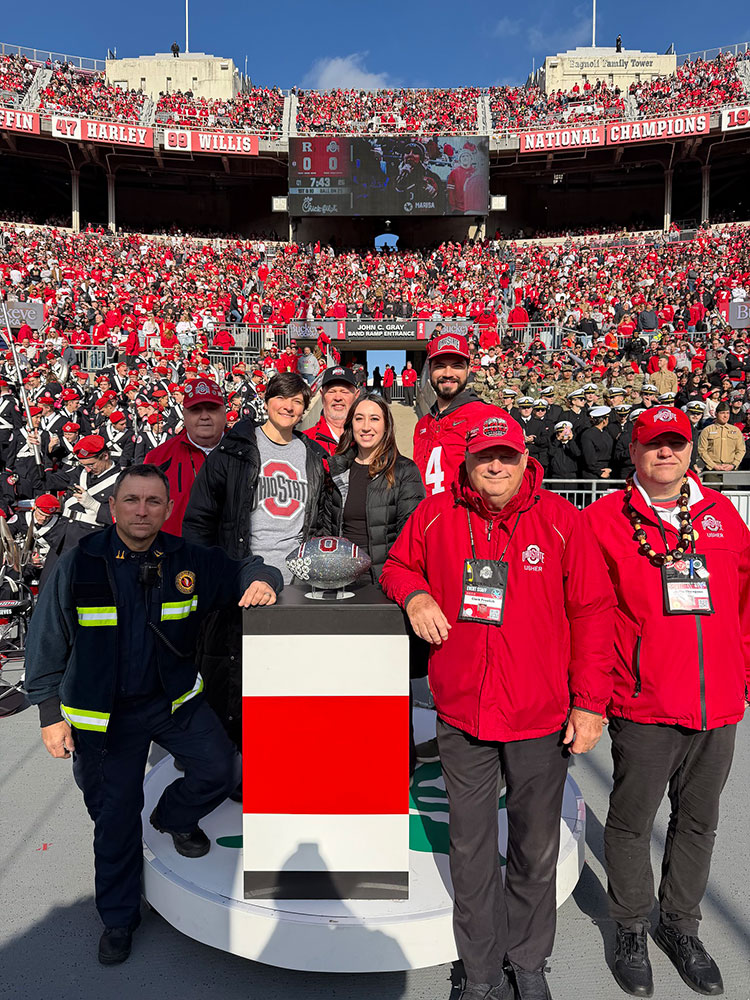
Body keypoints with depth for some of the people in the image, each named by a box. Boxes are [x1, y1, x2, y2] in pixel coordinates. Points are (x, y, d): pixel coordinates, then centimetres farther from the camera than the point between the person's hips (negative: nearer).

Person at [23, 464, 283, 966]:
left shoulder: (188, 561, -7)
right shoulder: (79, 565, -12)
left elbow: (244, 570, 4)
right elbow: (46, 642, -4)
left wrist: (262, 580, -22)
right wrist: (51, 713, -2)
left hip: (175, 699, 2)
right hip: (103, 714, -2)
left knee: (221, 772, -4)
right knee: (115, 818, 9)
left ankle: (174, 817, 31)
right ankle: (118, 919, 35)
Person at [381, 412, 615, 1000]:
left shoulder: (560, 520, -6)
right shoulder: (435, 516, -2)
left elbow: (593, 610, -4)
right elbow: (398, 565, 14)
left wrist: (590, 702, -7)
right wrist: (414, 594, -10)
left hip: (542, 717, 0)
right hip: (462, 714, 1)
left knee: (536, 848, 17)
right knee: (472, 851, 13)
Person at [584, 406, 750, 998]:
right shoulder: (603, 519, -5)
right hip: (643, 704, -3)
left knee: (698, 821, 18)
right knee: (632, 821, 10)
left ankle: (681, 924, 39)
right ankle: (632, 929, 33)